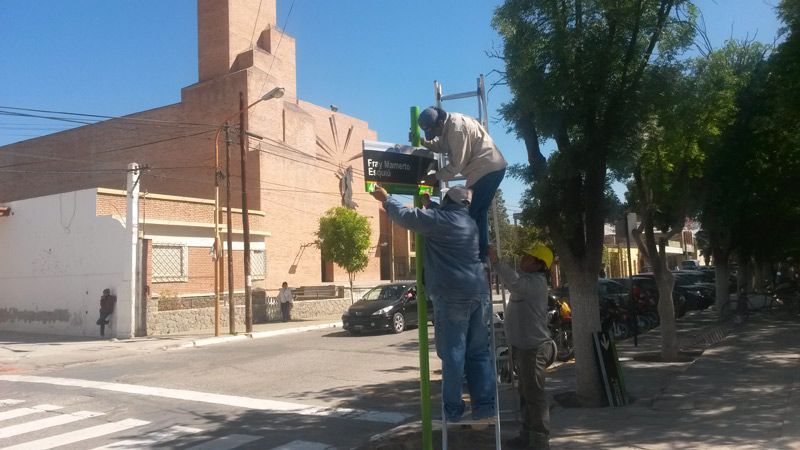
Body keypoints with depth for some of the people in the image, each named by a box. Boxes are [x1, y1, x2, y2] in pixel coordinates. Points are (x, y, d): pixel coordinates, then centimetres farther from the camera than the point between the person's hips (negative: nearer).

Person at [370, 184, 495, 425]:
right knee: (479, 353, 8)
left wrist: (386, 198, 20)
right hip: (479, 294, 6)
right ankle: (484, 408, 6)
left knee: (452, 354, -1)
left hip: (452, 296, -6)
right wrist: (429, 202, 47)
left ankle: (453, 411, 4)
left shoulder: (438, 218, -4)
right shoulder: (470, 222, 18)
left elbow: (404, 216, 4)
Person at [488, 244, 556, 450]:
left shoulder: (536, 281, -18)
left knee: (534, 395, -4)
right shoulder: (527, 279, 16)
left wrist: (496, 262, -41)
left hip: (533, 347, -10)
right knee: (526, 394, 19)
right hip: (522, 346, 11)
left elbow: (515, 282, -37)